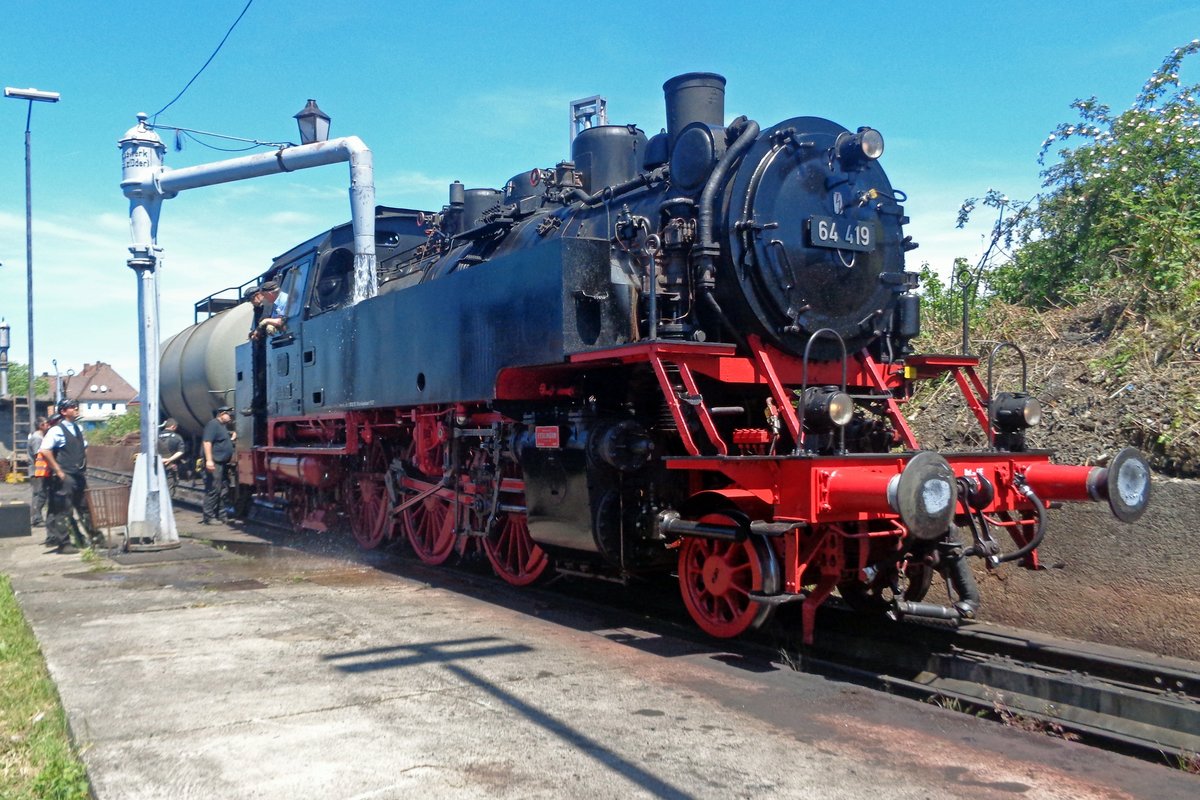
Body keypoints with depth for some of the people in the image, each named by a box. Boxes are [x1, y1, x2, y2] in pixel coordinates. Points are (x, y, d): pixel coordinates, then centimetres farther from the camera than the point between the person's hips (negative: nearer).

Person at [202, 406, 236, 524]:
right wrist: (209, 460, -26)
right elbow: (207, 442, -19)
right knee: (213, 490, -11)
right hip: (215, 463, -10)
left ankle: (221, 515, 20)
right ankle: (208, 516, -9)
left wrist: (232, 438, 17)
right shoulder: (213, 424, -9)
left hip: (223, 463, 10)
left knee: (223, 491, 13)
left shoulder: (224, 426, 20)